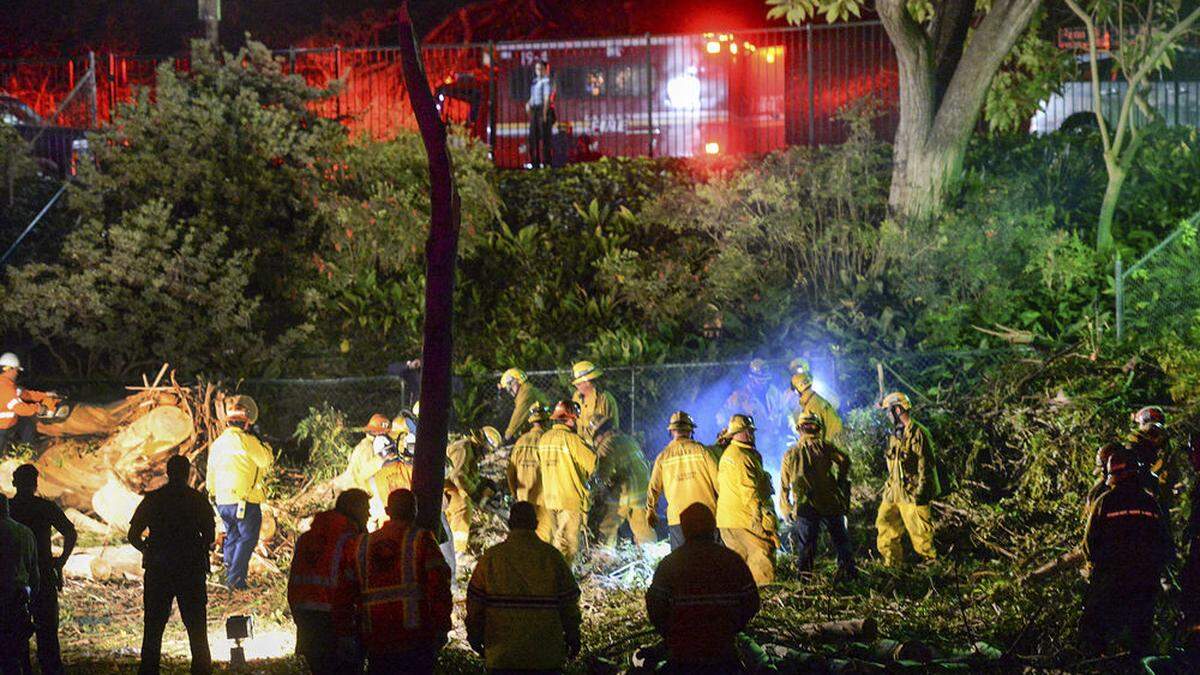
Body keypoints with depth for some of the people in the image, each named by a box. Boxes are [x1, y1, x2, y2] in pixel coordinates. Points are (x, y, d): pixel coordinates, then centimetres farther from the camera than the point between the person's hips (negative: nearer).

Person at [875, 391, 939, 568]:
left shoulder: (917, 434, -14)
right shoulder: (895, 433, 14)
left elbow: (925, 465, -16)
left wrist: (920, 492, -19)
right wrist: (889, 485, 20)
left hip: (912, 492, -9)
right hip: (894, 491, 9)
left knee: (919, 531, -5)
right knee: (885, 525, 9)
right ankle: (892, 563, 18)